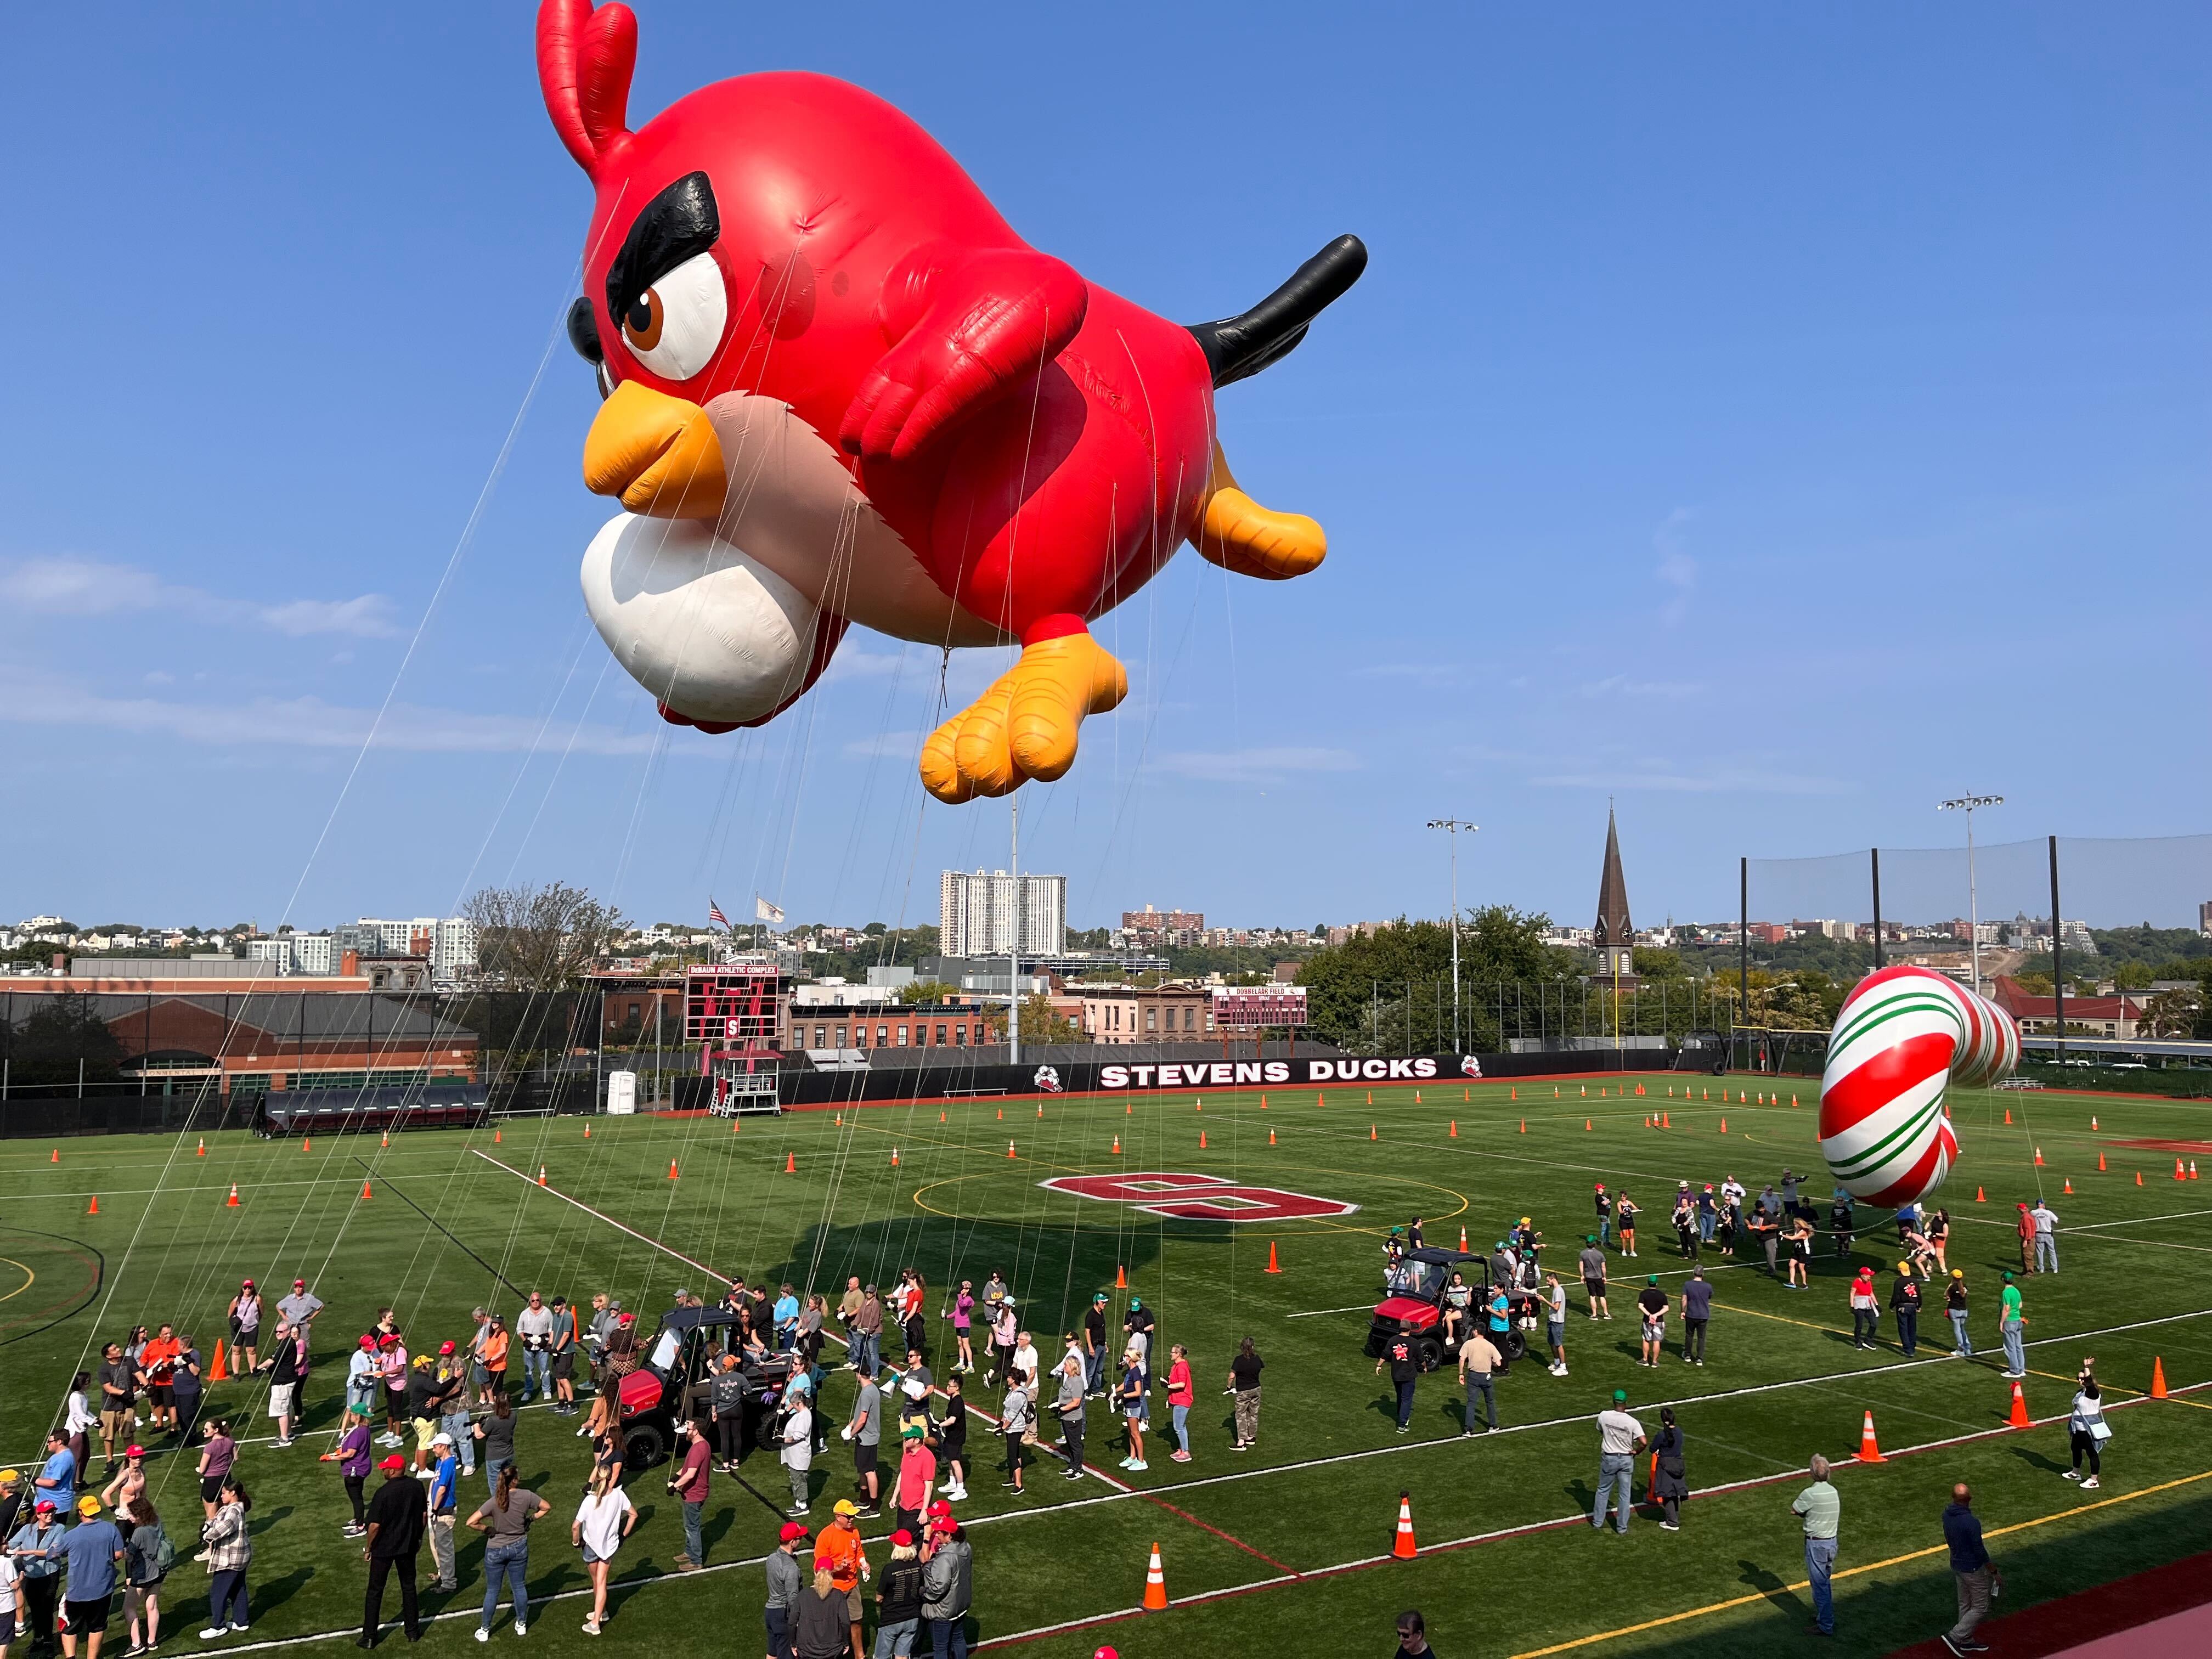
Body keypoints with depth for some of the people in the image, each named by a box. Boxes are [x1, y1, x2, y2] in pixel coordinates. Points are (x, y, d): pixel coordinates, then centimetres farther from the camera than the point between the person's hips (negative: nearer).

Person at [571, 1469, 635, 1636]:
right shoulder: (619, 1495, -14)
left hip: (591, 1545, -2)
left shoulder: (590, 1500, -25)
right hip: (610, 1545, 2)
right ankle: (597, 1619, 11)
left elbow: (575, 1526, -25)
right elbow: (634, 1515, -3)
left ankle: (601, 1612, 39)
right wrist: (624, 1535, 9)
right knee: (601, 1582, 12)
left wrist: (576, 1541, -6)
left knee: (596, 1581, 21)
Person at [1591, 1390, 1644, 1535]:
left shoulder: (1603, 1416, -13)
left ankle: (1598, 1522, 26)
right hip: (1626, 1459, -1)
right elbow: (1643, 1442, -25)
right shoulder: (1632, 1422, -19)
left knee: (1603, 1491, 18)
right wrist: (1636, 1451, -6)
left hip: (1608, 1458, 1)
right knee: (1625, 1495, 12)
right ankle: (1622, 1528, 19)